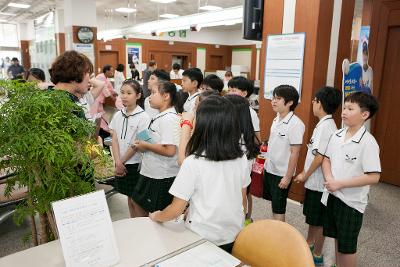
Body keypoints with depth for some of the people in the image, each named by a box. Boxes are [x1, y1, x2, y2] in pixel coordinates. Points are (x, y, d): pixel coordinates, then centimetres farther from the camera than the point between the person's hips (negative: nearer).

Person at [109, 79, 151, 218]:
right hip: (121, 164, 5)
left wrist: (122, 161, -9)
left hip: (136, 164, -5)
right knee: (129, 198, 17)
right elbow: (114, 139, 0)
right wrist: (118, 162, -11)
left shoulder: (143, 117, -12)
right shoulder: (118, 115, 5)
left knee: (136, 200, 3)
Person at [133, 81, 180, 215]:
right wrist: (143, 145, 4)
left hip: (162, 178, -10)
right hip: (151, 173, 10)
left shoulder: (169, 119, -20)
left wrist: (145, 145, -16)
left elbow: (169, 150, -28)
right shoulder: (160, 117, 9)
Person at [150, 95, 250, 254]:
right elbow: (243, 199, 4)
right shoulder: (241, 158, -8)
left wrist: (155, 216, 3)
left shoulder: (193, 163, -23)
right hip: (235, 236, 4)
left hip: (204, 239, -4)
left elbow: (176, 210, -17)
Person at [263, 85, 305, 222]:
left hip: (282, 173, -7)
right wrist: (266, 163, 14)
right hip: (269, 169, 7)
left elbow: (295, 152, -19)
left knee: (279, 208, 6)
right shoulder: (276, 119, 4)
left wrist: (288, 177, -17)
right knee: (273, 204, 20)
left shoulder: (295, 124, -19)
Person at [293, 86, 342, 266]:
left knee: (318, 221, 6)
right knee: (311, 215, 23)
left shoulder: (325, 126, -21)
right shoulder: (326, 124, 8)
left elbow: (320, 156, -24)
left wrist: (305, 175, -12)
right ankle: (309, 244, 41)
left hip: (318, 182, -9)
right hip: (314, 180, 9)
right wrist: (306, 174, 12)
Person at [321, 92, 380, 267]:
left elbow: (373, 177, -21)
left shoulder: (368, 142, -18)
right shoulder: (336, 135, 1)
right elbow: (326, 159, 9)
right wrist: (329, 179, -11)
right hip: (332, 195, 6)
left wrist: (340, 183, -21)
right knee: (337, 238, 22)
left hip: (351, 201, -6)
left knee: (347, 246, 10)